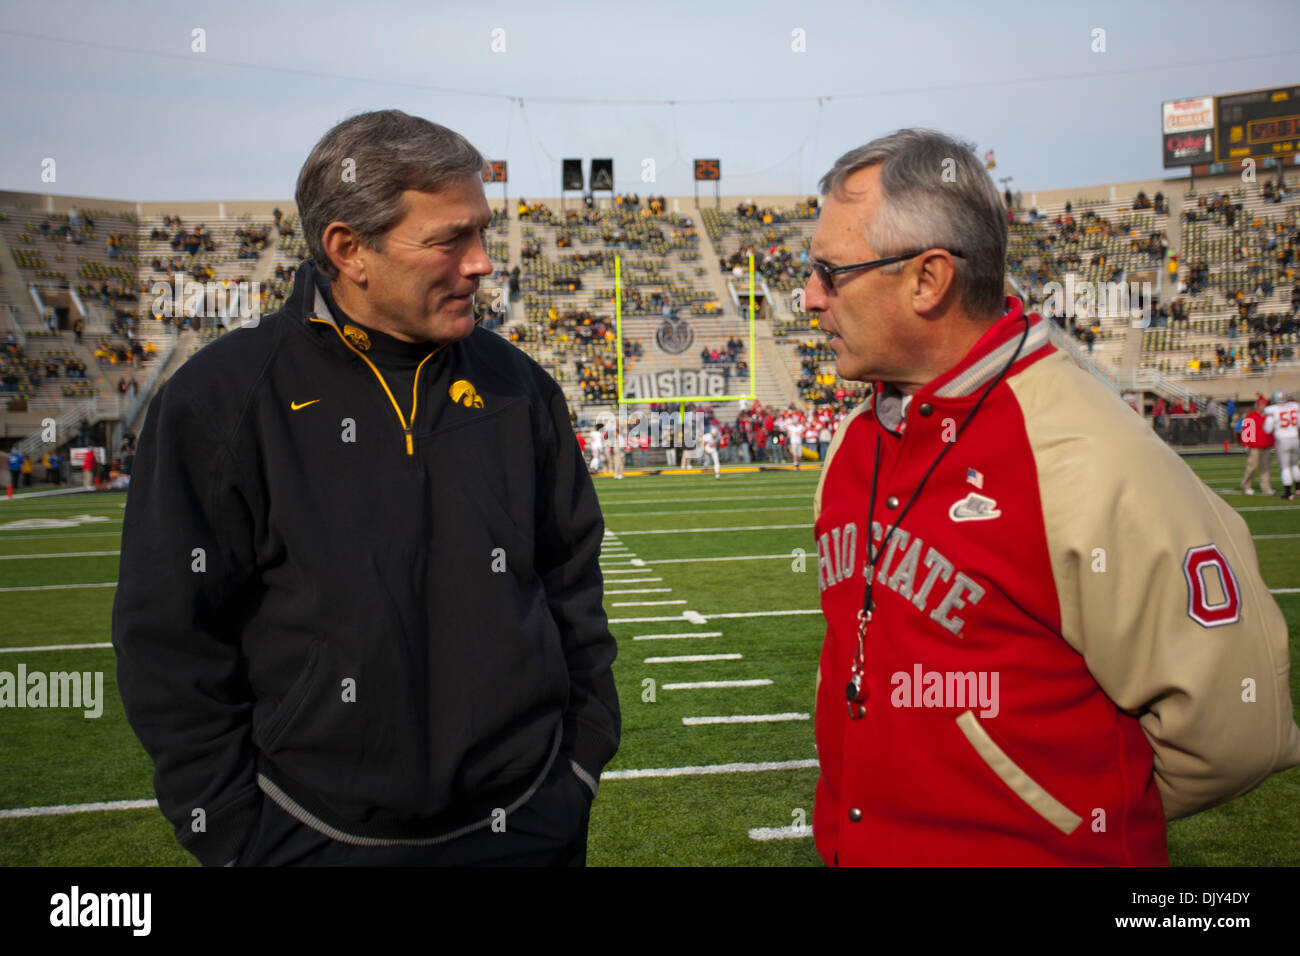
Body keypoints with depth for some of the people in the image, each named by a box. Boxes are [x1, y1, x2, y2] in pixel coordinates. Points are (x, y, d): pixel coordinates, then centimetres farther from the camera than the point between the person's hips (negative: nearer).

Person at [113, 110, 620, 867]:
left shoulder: (517, 387, 2)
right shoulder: (222, 402, -9)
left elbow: (572, 582, 9)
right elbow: (173, 645, -6)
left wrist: (582, 764, 6)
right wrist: (237, 839, -6)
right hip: (322, 838, -2)